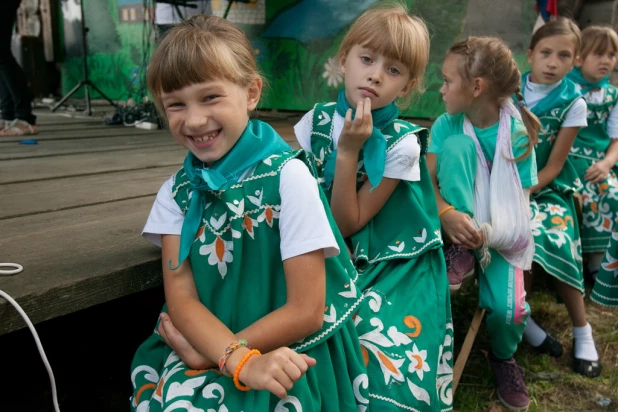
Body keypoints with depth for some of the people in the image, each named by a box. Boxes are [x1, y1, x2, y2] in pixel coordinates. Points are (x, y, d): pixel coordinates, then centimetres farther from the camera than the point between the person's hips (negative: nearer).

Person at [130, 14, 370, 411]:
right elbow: (181, 298, -6)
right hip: (200, 353, 4)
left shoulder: (287, 177, -14)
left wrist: (210, 353, -10)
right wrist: (240, 361, -22)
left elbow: (306, 312, -14)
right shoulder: (178, 191, 0)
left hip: (289, 358, -4)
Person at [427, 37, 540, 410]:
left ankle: (503, 356, 15)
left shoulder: (518, 133, -13)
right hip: (457, 222, 1)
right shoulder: (447, 125, -7)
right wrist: (448, 214, -35)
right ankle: (460, 254, -14)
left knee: (507, 307, -25)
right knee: (457, 142, -25)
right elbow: (427, 178, -16)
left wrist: (486, 234, -28)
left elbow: (520, 201, -13)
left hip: (500, 231, -1)